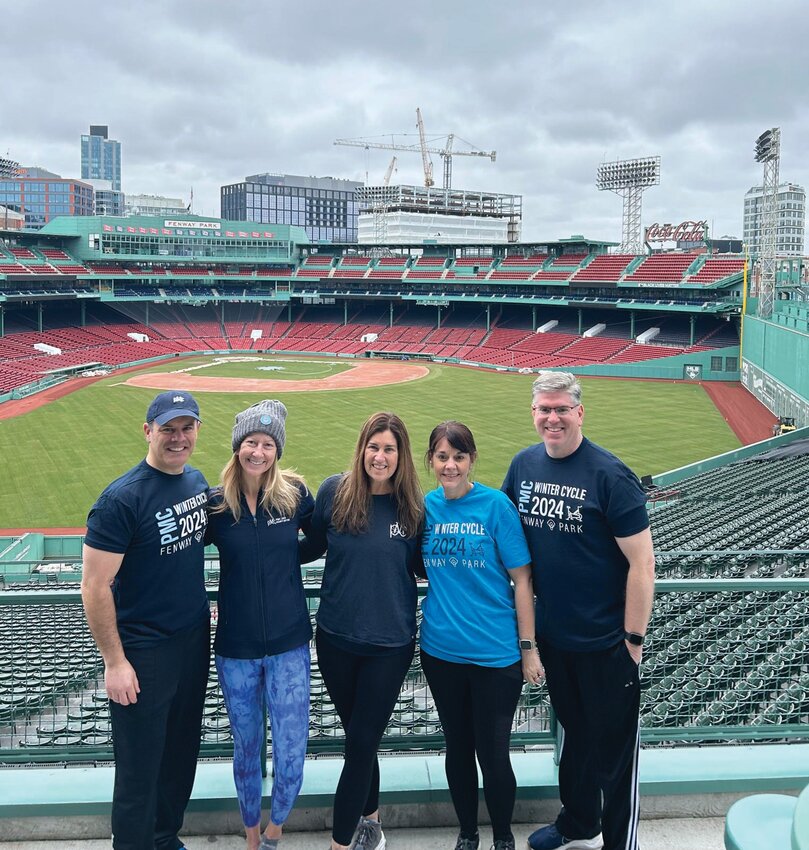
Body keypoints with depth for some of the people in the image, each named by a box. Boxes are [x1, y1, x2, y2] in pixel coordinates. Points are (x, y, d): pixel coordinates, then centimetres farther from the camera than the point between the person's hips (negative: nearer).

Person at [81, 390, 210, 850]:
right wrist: (114, 662, -16)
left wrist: (202, 609, 13)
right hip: (143, 652, -7)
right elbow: (95, 587, -18)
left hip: (195, 640, 7)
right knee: (140, 771, 6)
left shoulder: (197, 480, 2)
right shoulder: (122, 498, -20)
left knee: (182, 753, 21)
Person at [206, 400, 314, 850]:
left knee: (291, 754, -1)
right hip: (236, 647, 0)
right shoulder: (216, 503, -5)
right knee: (247, 748, 15)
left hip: (289, 644, 0)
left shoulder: (296, 494, -5)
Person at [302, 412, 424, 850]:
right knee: (359, 737, 17)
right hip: (336, 638, 1)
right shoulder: (334, 491, -7)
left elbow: (421, 567, 3)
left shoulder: (413, 505, -7)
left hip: (390, 644, -1)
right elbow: (310, 547, 3)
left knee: (360, 742, 3)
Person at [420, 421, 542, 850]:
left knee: (493, 752, 5)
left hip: (495, 652, -3)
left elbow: (521, 578, -8)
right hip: (441, 650, 3)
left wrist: (528, 647, -8)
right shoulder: (425, 505, 0)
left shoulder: (495, 504, -11)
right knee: (458, 747, 17)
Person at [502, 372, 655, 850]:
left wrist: (634, 638, -15)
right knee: (575, 732, 24)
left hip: (606, 643, -6)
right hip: (553, 635, 6)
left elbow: (642, 562, -16)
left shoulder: (609, 475, -17)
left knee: (615, 747, 9)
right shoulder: (524, 465, 0)